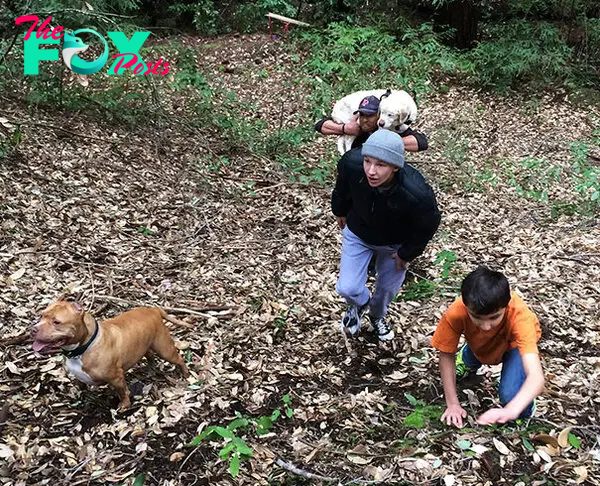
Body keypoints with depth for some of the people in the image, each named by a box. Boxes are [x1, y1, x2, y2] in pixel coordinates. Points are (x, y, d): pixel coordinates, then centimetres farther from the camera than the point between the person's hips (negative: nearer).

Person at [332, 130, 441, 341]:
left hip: (395, 243, -1)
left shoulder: (417, 194, -43)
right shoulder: (351, 163, -37)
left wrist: (407, 253, -6)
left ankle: (377, 315, 56)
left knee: (387, 287, 19)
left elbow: (428, 225, -19)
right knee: (347, 288, -4)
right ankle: (360, 304, 35)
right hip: (358, 234, 1)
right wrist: (340, 211, 9)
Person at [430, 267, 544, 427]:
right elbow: (446, 355, -21)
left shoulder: (519, 315, -44)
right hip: (479, 344, 3)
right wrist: (452, 404, -23)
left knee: (510, 394, -21)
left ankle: (521, 418, 9)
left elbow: (536, 377, -52)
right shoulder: (455, 313, -39)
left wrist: (511, 410, -69)